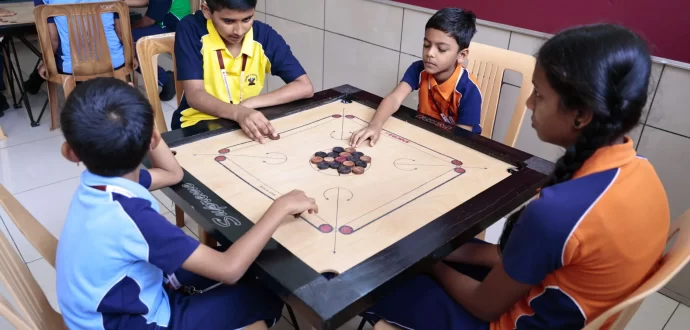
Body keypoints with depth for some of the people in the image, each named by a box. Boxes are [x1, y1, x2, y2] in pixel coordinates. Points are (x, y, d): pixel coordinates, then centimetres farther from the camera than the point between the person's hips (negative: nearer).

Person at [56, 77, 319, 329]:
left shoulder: (98, 182, -10)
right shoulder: (129, 217, -37)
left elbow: (173, 174, 8)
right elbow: (228, 269, -36)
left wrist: (141, 129, -5)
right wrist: (281, 207, -27)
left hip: (127, 299, 8)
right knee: (266, 296, -2)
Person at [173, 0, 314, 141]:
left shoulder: (264, 35, -8)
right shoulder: (191, 29, -13)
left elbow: (305, 87, -10)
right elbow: (194, 94, -19)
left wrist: (250, 103, -19)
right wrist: (237, 113, -37)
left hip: (249, 122, 2)